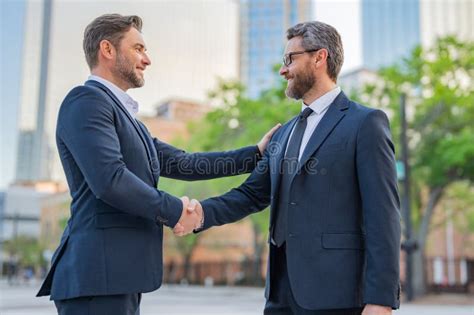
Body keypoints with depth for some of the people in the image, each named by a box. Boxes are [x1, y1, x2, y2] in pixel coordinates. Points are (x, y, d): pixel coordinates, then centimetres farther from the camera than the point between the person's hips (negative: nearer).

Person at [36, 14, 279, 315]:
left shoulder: (122, 112, 20)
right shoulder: (86, 100, -9)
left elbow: (181, 162, 17)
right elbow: (109, 179, -22)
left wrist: (255, 154, 16)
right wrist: (173, 209, -10)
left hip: (119, 276, 9)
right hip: (98, 276, -9)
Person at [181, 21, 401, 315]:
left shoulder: (366, 123, -5)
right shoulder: (285, 133, 17)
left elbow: (383, 215, -11)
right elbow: (252, 194, 15)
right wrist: (202, 212, -3)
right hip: (283, 290, 7)